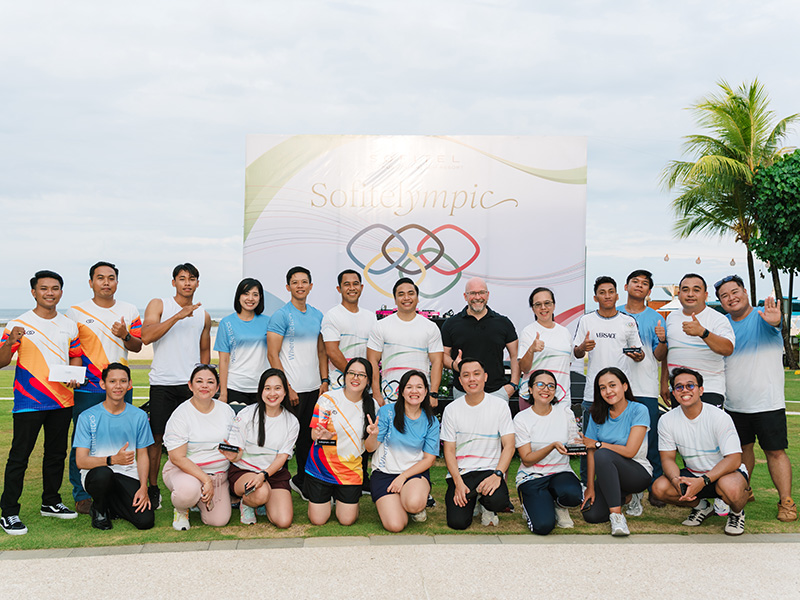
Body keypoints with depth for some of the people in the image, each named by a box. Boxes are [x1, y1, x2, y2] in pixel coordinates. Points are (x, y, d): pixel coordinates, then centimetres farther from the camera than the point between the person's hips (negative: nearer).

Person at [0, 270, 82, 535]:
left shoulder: (69, 325, 10)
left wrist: (74, 375, -2)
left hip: (62, 401, 5)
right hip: (29, 402, -5)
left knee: (57, 453, 13)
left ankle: (51, 503, 28)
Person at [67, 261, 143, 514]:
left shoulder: (130, 311, 9)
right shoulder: (76, 312, 2)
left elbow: (137, 346, 8)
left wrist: (125, 335, -13)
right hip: (87, 389, -2)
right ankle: (82, 495, 12)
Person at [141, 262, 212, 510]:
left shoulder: (203, 315, 13)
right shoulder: (158, 305, 3)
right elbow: (146, 336, -14)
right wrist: (178, 316, -19)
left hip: (192, 384, 3)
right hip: (162, 384, -2)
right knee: (157, 437, 0)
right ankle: (153, 489, 13)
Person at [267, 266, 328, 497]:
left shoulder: (317, 315, 11)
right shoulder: (281, 315, -8)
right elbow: (273, 355, -11)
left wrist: (324, 380, 7)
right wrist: (287, 388, -14)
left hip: (314, 388, 6)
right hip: (292, 390, -6)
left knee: (309, 436, 13)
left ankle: (301, 480, 27)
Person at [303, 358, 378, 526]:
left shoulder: (371, 406, -2)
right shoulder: (328, 399, -9)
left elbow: (370, 448, -2)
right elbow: (314, 434, -11)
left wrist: (373, 435, -25)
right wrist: (323, 436, -34)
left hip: (351, 470, 2)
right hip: (321, 467, -2)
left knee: (347, 520, 3)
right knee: (318, 520, 2)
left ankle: (341, 498, 35)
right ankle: (327, 497, 34)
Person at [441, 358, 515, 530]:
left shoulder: (500, 406, 0)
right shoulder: (451, 409, 3)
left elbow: (509, 446, -3)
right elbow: (449, 451, 2)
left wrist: (497, 474, -19)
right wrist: (458, 483, -12)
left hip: (490, 469, 0)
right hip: (460, 472, 1)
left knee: (497, 501, -32)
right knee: (457, 522, -20)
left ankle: (486, 506, 6)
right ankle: (471, 501, 16)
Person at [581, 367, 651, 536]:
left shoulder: (639, 410, -11)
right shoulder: (597, 414, 3)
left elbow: (630, 451, -18)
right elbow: (591, 453, 0)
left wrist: (597, 444, -9)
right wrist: (590, 487, -9)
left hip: (638, 473, -5)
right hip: (608, 475, 5)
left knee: (603, 455, -34)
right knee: (591, 515, -20)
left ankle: (617, 514, -21)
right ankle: (623, 496, 13)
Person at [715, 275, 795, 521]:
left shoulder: (762, 318, -9)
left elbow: (775, 323, -33)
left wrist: (774, 320, -57)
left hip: (767, 402, -5)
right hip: (733, 404, 5)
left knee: (775, 451, -3)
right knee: (742, 448, 16)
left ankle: (786, 501, 4)